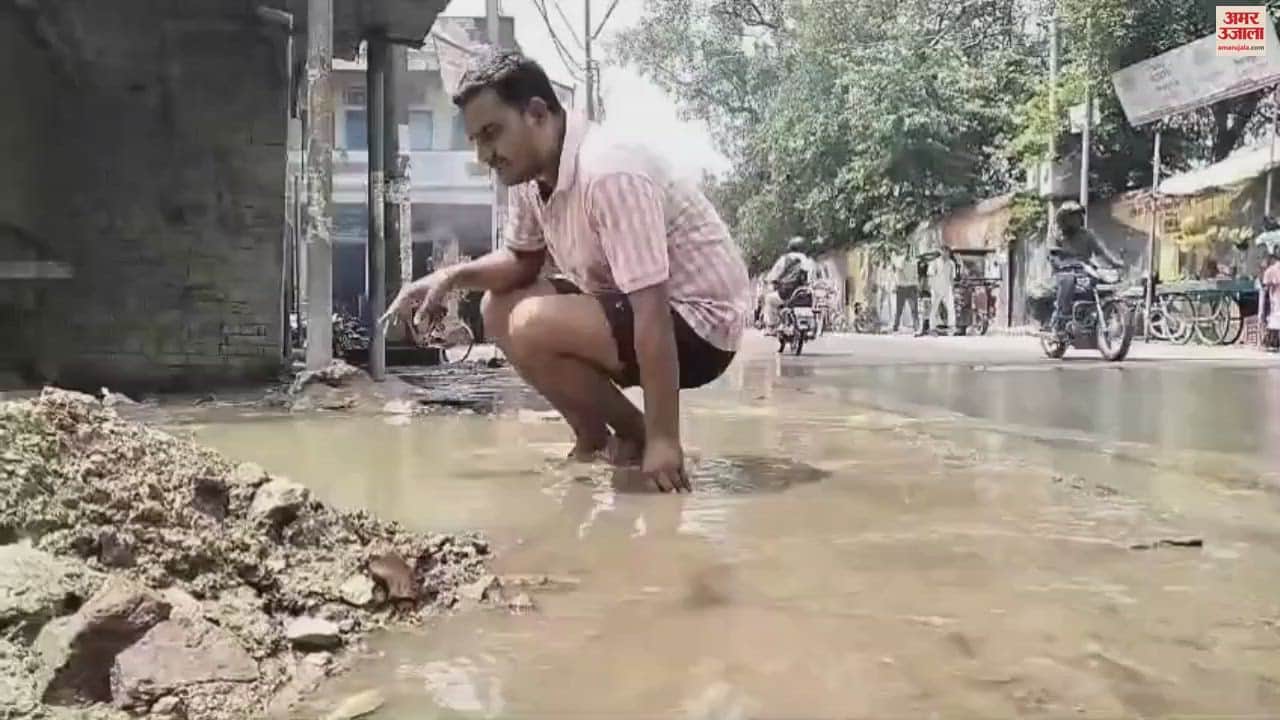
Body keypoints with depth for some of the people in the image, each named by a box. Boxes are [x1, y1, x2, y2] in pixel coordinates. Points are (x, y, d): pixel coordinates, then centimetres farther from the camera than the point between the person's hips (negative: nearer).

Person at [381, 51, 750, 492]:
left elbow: (652, 314, -31)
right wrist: (452, 276, -4)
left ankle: (638, 440, -5)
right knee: (498, 308, 8)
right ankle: (595, 440, 8)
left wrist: (662, 439, -30)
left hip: (699, 322, -9)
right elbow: (523, 260, 16)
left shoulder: (609, 174, -28)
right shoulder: (530, 174, 0)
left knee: (534, 326, -27)